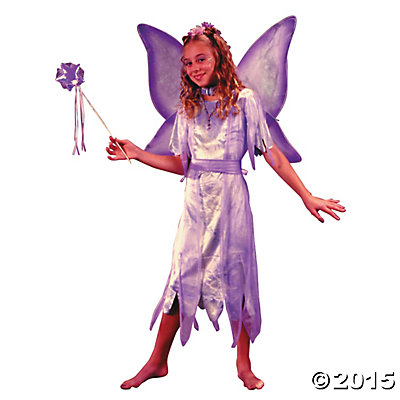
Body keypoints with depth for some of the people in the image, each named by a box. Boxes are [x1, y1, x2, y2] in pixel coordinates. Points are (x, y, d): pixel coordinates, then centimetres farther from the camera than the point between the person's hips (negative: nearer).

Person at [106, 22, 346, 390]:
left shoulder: (244, 100, -1)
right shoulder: (188, 107, 11)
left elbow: (271, 153, -2)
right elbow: (181, 163, 12)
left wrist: (307, 196, -6)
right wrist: (135, 153, 6)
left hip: (230, 199, -3)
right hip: (195, 200, 3)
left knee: (235, 277, 3)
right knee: (182, 276, 3)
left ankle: (243, 364, 19)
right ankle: (158, 362, 14)